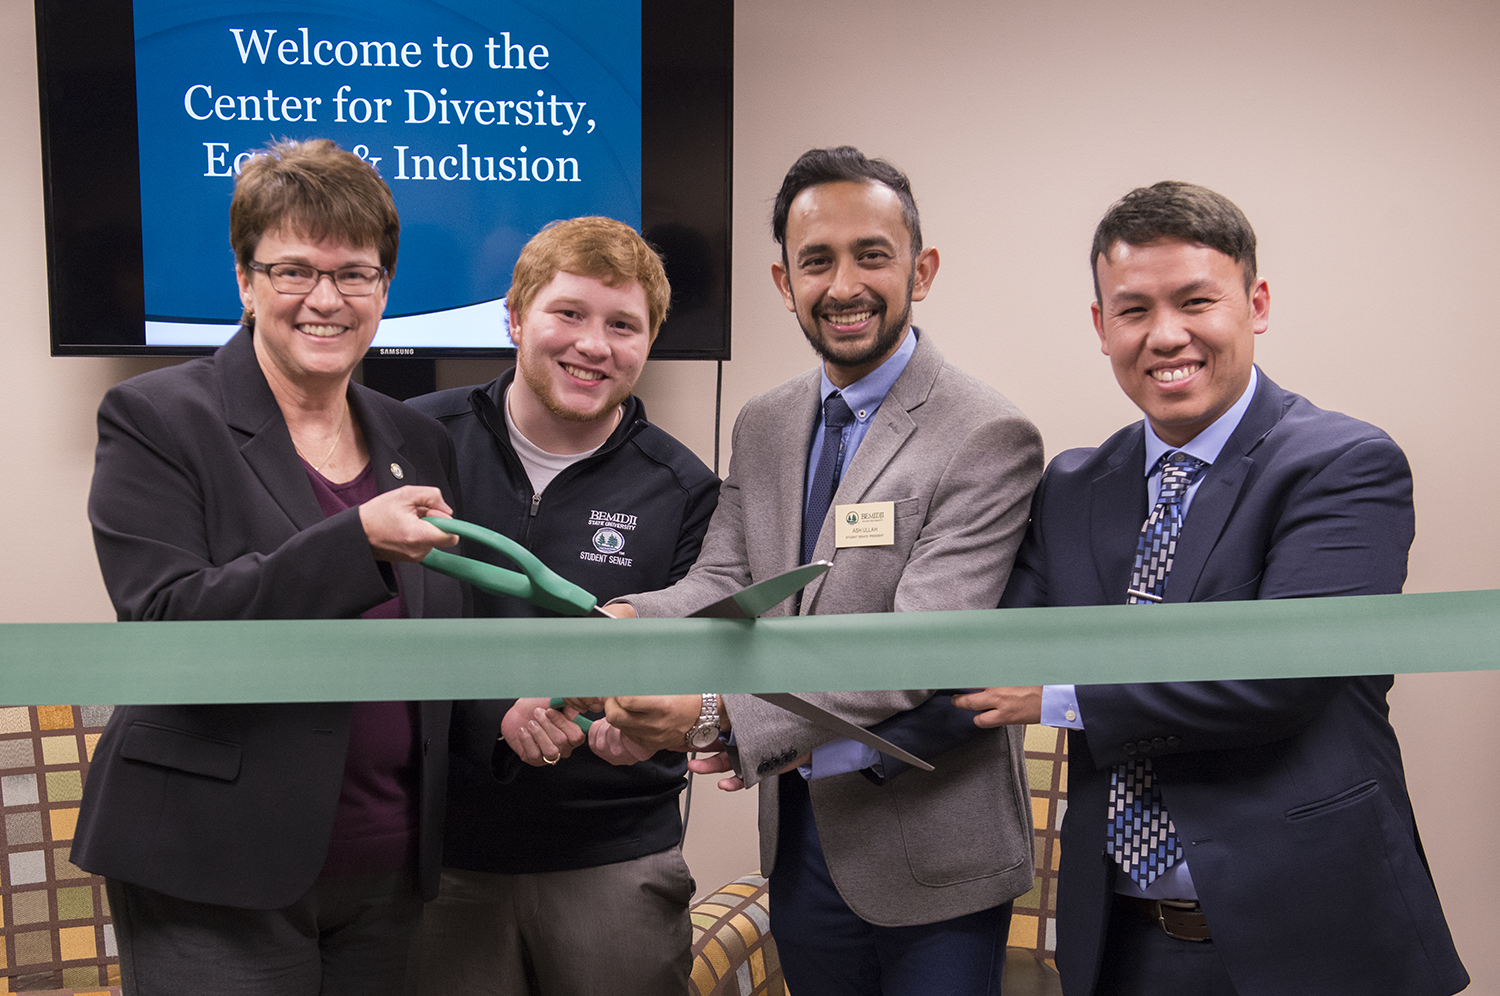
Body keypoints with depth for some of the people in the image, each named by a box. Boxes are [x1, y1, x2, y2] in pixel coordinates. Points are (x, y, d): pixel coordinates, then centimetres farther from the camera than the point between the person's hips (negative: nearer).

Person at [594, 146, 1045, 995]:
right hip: (798, 838, 6)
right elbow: (722, 583, 0)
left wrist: (719, 713, -33)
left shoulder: (988, 437, -17)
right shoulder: (763, 426, 6)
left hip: (928, 856, -6)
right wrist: (629, 622, -23)